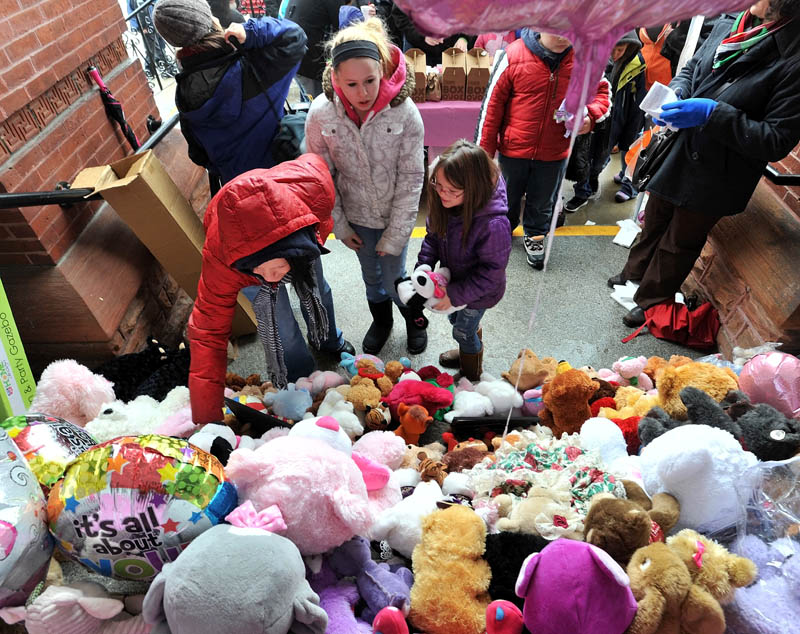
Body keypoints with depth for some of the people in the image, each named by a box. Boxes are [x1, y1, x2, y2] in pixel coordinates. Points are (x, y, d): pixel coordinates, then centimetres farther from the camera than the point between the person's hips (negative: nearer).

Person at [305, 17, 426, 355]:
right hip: (356, 215, 2)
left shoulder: (405, 113, -24)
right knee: (370, 274, 22)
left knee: (393, 277, 10)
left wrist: (395, 235, -14)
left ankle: (414, 318, 44)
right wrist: (339, 224, -2)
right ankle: (381, 320, 52)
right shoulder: (320, 115, -19)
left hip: (394, 214, -2)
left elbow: (411, 179, -16)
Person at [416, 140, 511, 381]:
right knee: (456, 319, 31)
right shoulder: (443, 202, -21)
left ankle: (471, 374, 52)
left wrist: (456, 295, -26)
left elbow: (491, 272, -29)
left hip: (477, 293, -6)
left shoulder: (494, 224, -41)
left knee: (463, 330, 18)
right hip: (453, 280, 6)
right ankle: (469, 351, 64)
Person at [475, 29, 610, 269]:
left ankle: (534, 236, 44)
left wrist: (590, 116, -16)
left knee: (543, 202, 20)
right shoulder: (514, 55, -15)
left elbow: (601, 90, 7)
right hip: (514, 148, -1)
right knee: (508, 197, 20)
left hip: (554, 152, 2)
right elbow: (492, 102, -9)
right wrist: (484, 150, -7)